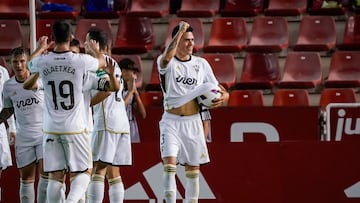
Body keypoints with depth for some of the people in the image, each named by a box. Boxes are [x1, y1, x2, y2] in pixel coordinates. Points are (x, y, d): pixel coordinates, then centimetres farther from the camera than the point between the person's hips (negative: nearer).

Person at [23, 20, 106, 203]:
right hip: (75, 127, -2)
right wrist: (95, 49, 37)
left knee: (55, 176, 6)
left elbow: (30, 64, 22)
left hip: (51, 128, 2)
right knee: (83, 172, 6)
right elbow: (102, 63, 15)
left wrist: (41, 49, 42)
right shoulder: (81, 60, -9)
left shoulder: (42, 61, -4)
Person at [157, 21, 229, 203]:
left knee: (193, 168, 8)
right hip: (171, 121, -3)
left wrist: (223, 97, -13)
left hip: (193, 121, 3)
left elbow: (220, 89, 11)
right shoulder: (167, 62, -4)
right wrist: (180, 31, -28)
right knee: (169, 162, -18)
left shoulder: (201, 63, 7)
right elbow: (167, 57, -31)